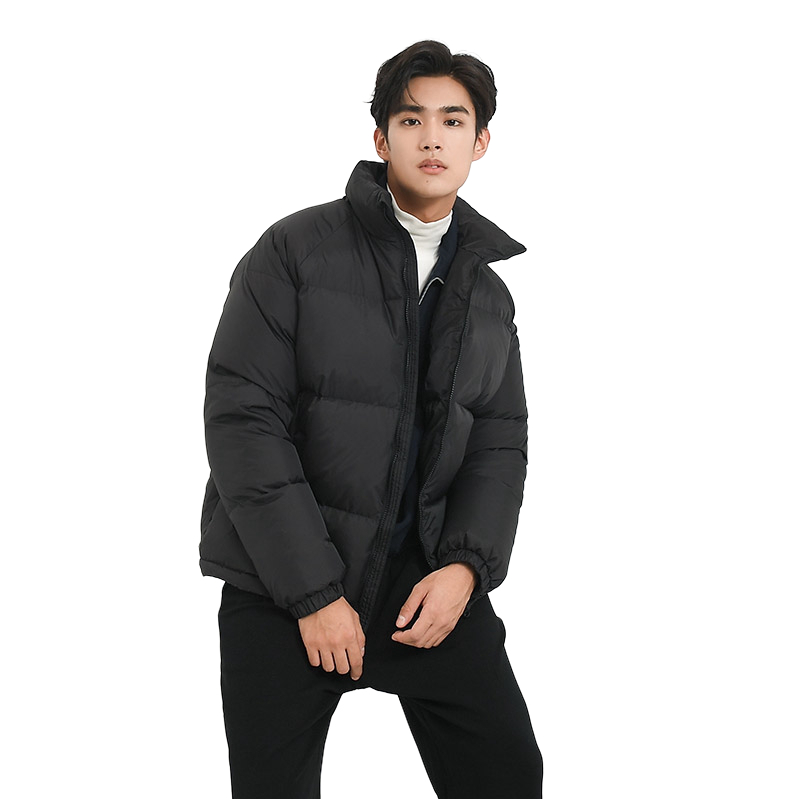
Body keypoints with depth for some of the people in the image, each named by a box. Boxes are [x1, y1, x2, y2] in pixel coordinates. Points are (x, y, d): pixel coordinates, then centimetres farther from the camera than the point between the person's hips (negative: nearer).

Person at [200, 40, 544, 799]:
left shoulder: (488, 292, 10)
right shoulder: (293, 251, -7)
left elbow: (499, 444, 8)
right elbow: (241, 418, -13)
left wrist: (466, 566, -11)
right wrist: (313, 592, -16)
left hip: (429, 576, 4)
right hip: (282, 582, -3)